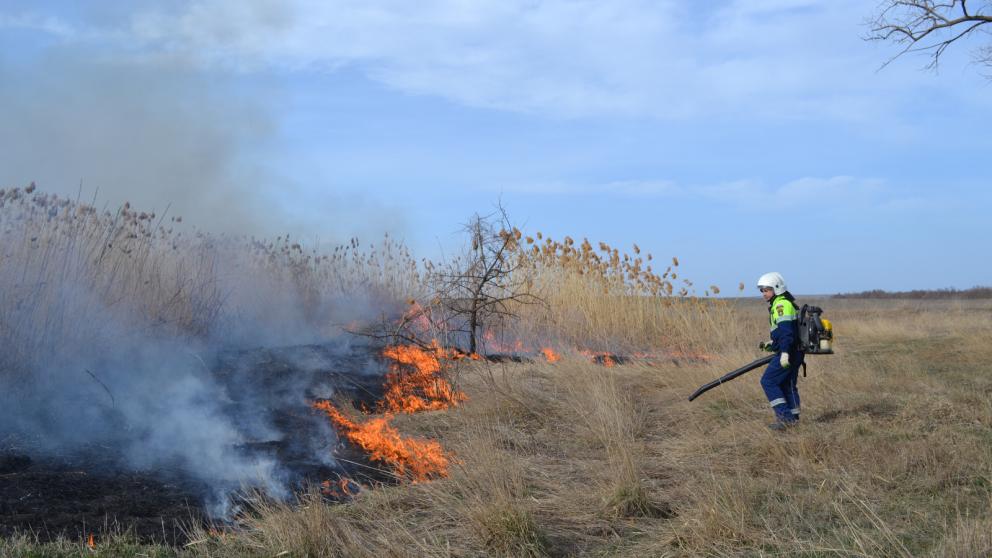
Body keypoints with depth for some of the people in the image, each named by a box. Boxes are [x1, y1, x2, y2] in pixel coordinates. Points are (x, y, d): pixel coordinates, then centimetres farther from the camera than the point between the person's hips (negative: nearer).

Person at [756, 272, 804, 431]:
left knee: (768, 381, -8)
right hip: (794, 353, 10)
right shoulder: (781, 303, 19)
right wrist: (771, 345, 26)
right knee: (787, 384, 15)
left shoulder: (782, 304, -13)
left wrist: (785, 352, -28)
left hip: (787, 354, -10)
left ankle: (784, 416, -10)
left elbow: (786, 330, -23)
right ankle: (793, 418, 20)